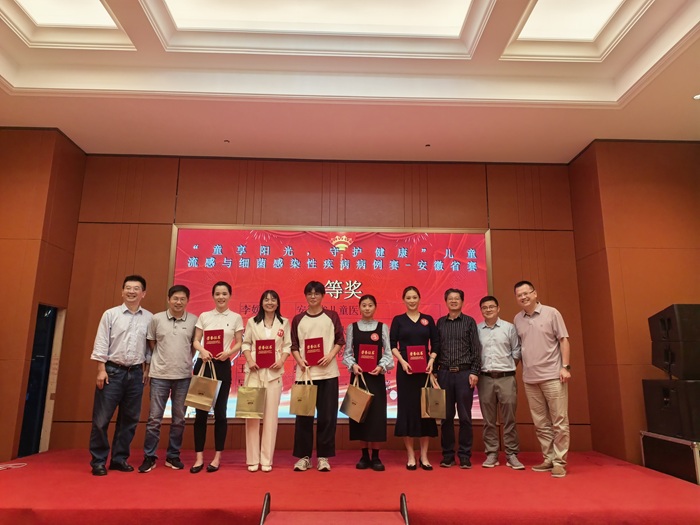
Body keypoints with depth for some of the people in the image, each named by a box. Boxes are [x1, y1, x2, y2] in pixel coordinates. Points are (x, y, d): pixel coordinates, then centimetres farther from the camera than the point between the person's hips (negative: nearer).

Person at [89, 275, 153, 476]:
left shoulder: (149, 318, 5)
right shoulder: (110, 314, 0)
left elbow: (150, 346, 9)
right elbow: (101, 343, -2)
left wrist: (146, 370, 5)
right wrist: (101, 369, -8)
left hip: (136, 373, 3)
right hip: (112, 371, -2)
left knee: (129, 418, 9)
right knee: (102, 417, 0)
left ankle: (119, 459, 21)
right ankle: (98, 461, 13)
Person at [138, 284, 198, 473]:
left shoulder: (194, 320, -1)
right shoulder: (157, 319, 0)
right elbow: (151, 343, 11)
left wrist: (185, 359, 3)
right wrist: (161, 359, 9)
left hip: (184, 376, 1)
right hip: (160, 375, 0)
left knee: (179, 419, 9)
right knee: (154, 418, 4)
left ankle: (173, 456, 23)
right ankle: (149, 457, 18)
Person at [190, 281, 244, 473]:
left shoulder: (236, 318, 5)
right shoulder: (204, 316, 9)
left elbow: (239, 343, 3)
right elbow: (196, 341, 6)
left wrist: (229, 352, -16)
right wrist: (202, 351, -15)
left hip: (223, 366, -1)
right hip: (203, 365, 1)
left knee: (220, 411, 4)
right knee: (201, 411, 3)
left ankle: (217, 457, 15)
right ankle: (199, 457, 12)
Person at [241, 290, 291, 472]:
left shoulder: (284, 323, 9)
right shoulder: (252, 321, 9)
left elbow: (288, 345, 6)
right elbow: (246, 343, 5)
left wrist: (281, 361, -10)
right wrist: (249, 361, -10)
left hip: (274, 372, 0)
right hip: (254, 371, 0)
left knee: (271, 414, 1)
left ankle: (266, 459, 8)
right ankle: (253, 459, 9)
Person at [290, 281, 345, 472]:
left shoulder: (332, 316, 5)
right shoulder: (298, 319, 7)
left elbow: (340, 340, 3)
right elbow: (293, 345, 7)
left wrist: (330, 356, -12)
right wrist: (299, 360, -10)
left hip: (328, 372, -1)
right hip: (304, 372, 1)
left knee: (327, 415, 2)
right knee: (303, 415, 5)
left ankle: (324, 456, 14)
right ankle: (304, 456, 17)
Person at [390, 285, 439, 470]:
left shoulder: (428, 320, 9)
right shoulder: (398, 320, 4)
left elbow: (435, 344, 7)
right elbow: (392, 344, -1)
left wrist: (431, 360, -9)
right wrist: (402, 361, -15)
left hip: (425, 369, 2)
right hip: (405, 369, -1)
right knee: (407, 408, 1)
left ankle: (424, 456, 13)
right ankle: (411, 456, 12)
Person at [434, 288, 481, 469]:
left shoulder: (469, 322, 3)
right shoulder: (440, 322, 9)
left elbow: (476, 349, 0)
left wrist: (474, 372, -7)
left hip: (464, 373, -2)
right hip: (444, 373, 2)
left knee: (465, 416, 3)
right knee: (446, 416, 6)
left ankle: (465, 456, 13)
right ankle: (448, 454, 17)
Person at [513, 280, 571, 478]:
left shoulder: (551, 313, -2)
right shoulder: (517, 319, 8)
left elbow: (563, 340, -2)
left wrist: (566, 366, -9)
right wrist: (519, 370, 7)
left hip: (553, 376, -4)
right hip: (530, 379, 4)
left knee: (559, 422, 0)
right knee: (540, 423, 10)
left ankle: (559, 461, 9)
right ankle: (548, 459, 20)